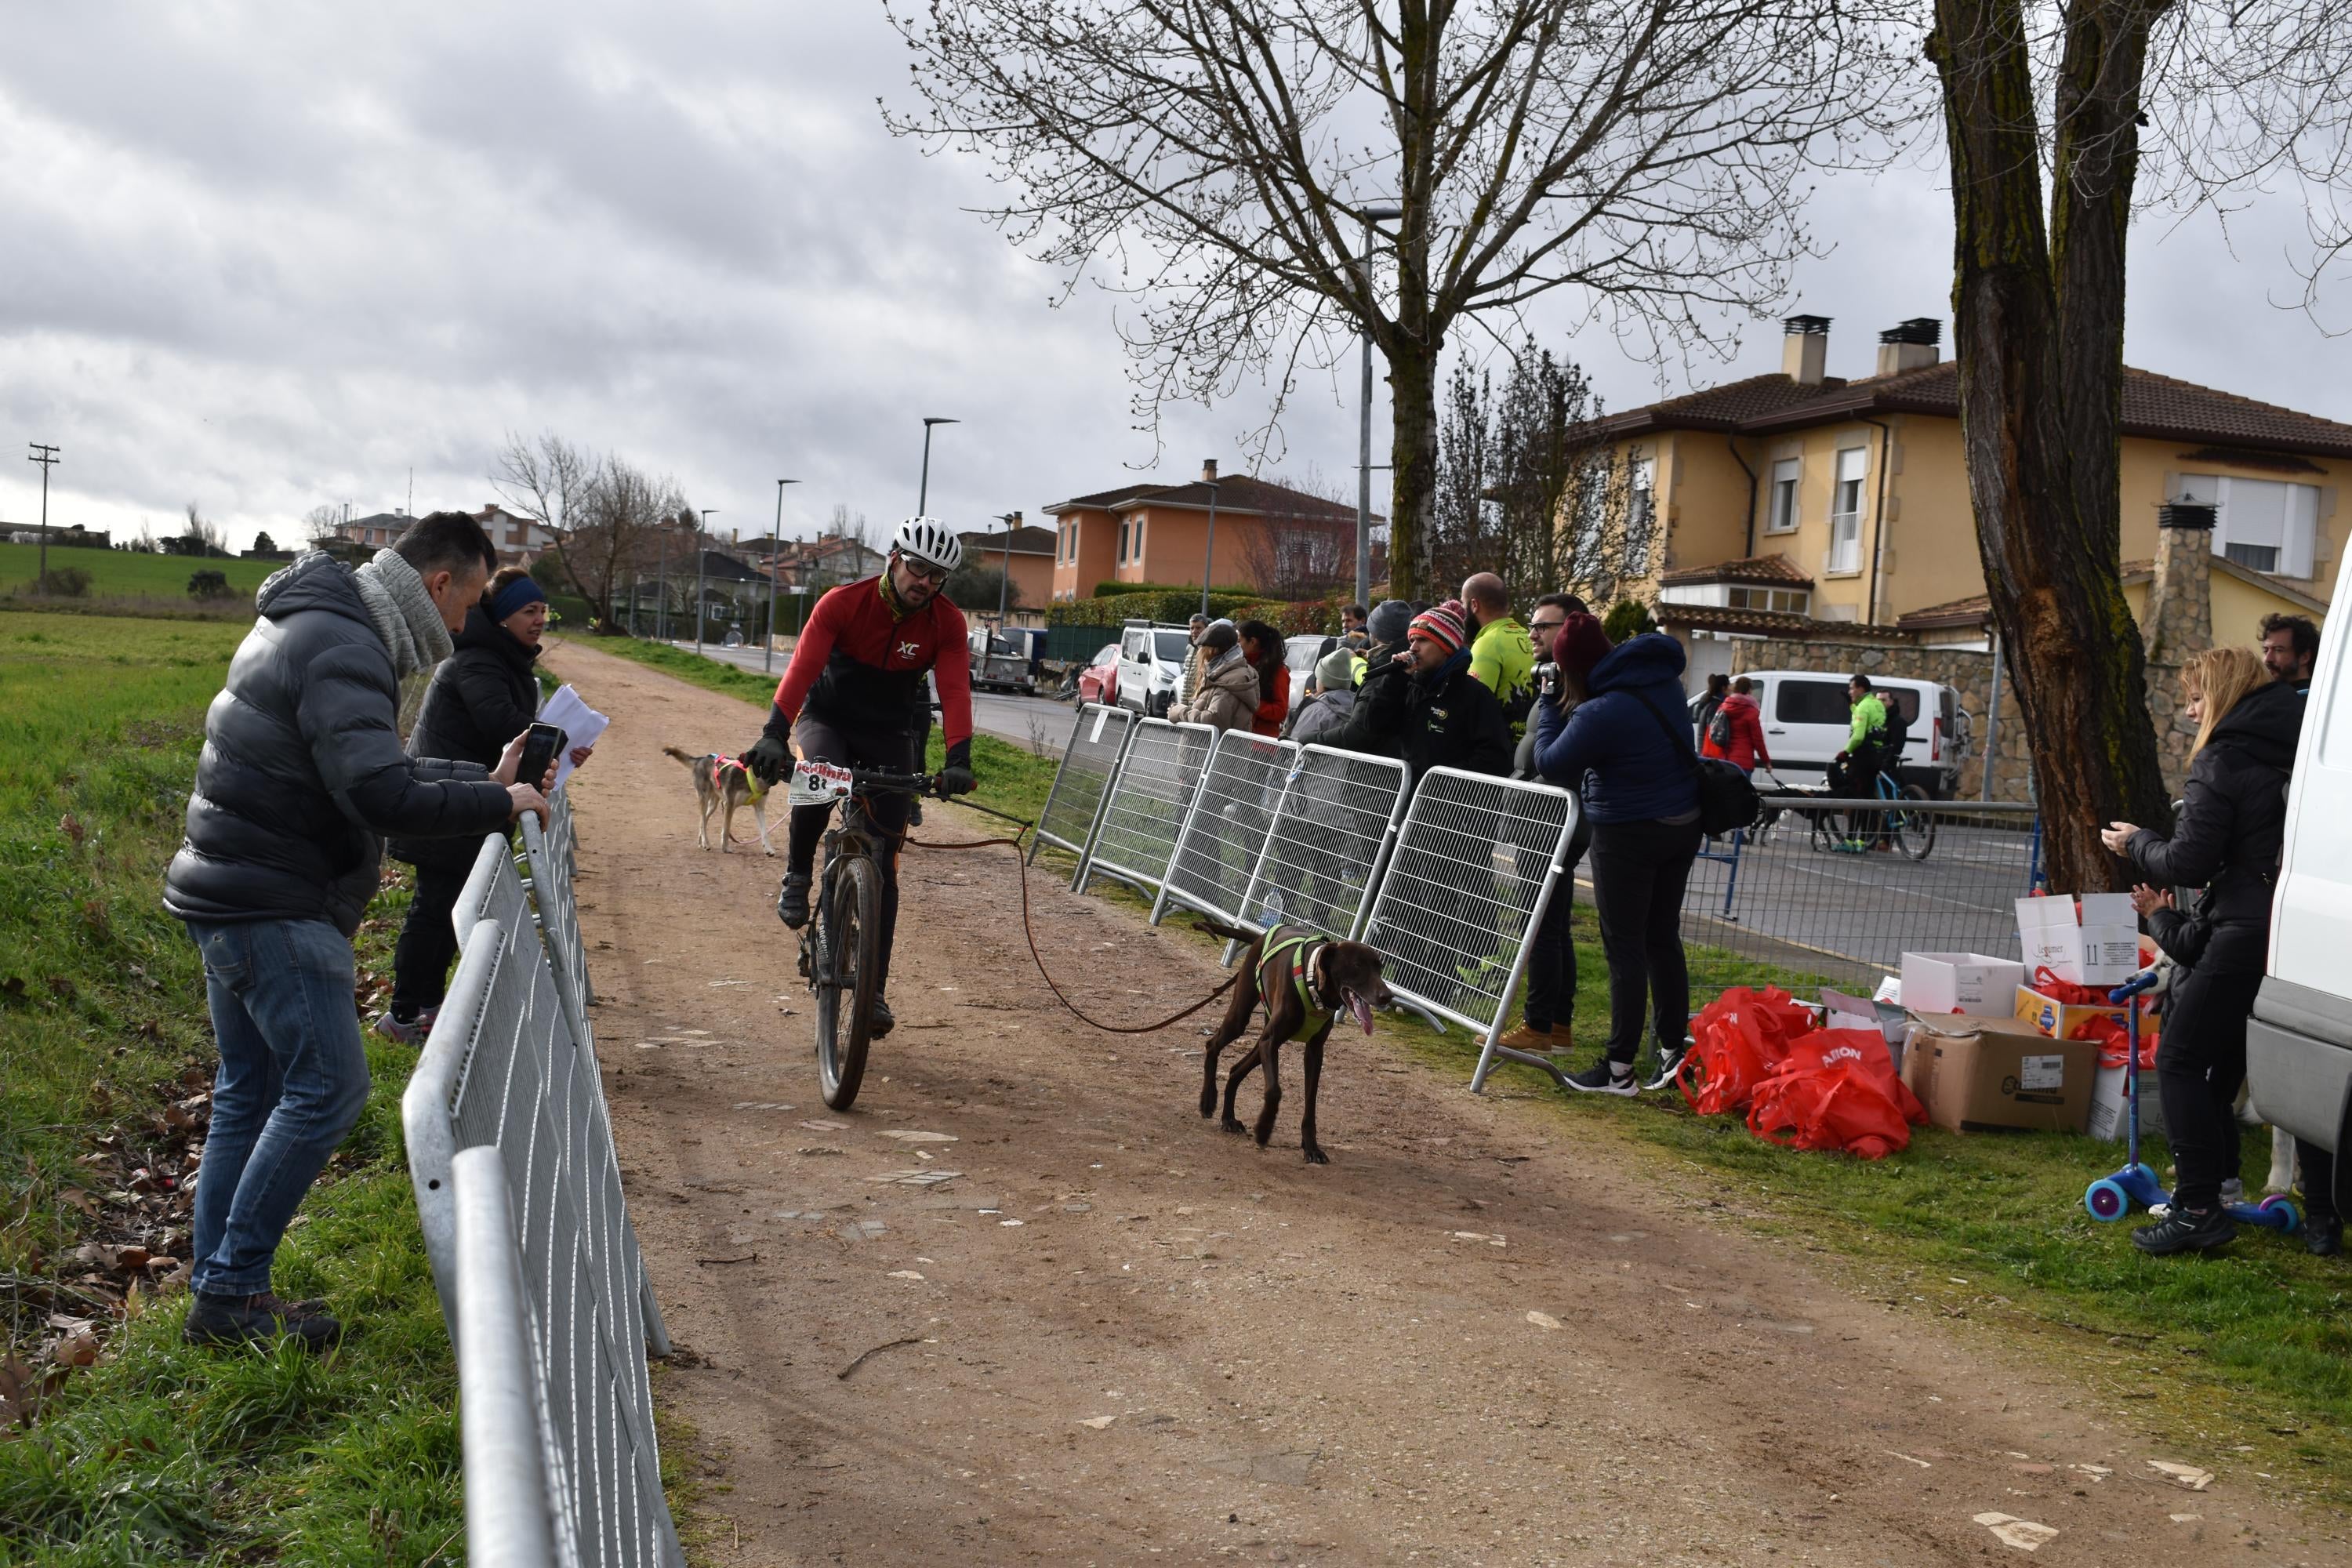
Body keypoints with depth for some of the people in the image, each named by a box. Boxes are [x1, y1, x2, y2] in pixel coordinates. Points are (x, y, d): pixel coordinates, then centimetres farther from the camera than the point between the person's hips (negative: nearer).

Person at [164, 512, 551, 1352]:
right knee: (328, 1086, -7)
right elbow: (382, 794, -29)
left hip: (231, 895, 11)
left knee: (251, 1093, 14)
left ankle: (217, 1291, 21)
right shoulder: (343, 650, -19)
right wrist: (497, 804, -17)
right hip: (274, 907, -11)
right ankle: (231, 1294, -1)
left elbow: (378, 767, 22)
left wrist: (485, 779, 15)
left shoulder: (312, 624, 17)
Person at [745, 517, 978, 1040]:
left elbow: (955, 691, -23)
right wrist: (773, 735, -44)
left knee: (883, 866, -2)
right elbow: (803, 667, -29)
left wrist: (958, 760, -40)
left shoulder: (947, 623, -13)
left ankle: (874, 991, 6)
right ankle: (797, 877, -12)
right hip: (827, 719, -2)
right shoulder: (844, 603, -19)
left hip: (889, 739, 2)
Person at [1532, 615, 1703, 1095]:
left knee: (1624, 948, 1)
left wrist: (1550, 707, -3)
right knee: (1663, 939, 16)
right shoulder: (1661, 679, 0)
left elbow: (1550, 764, -14)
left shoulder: (1600, 713, -24)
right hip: (1682, 825, 8)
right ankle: (1674, 1051, 22)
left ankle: (1620, 1068, 6)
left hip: (1628, 835, -8)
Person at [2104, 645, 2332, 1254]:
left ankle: (2199, 1208, -2)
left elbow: (2189, 863, -10)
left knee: (2182, 1060, 2)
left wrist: (2136, 844, 7)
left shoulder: (2221, 760, -9)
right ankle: (2325, 1215, 19)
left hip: (2249, 930, -7)